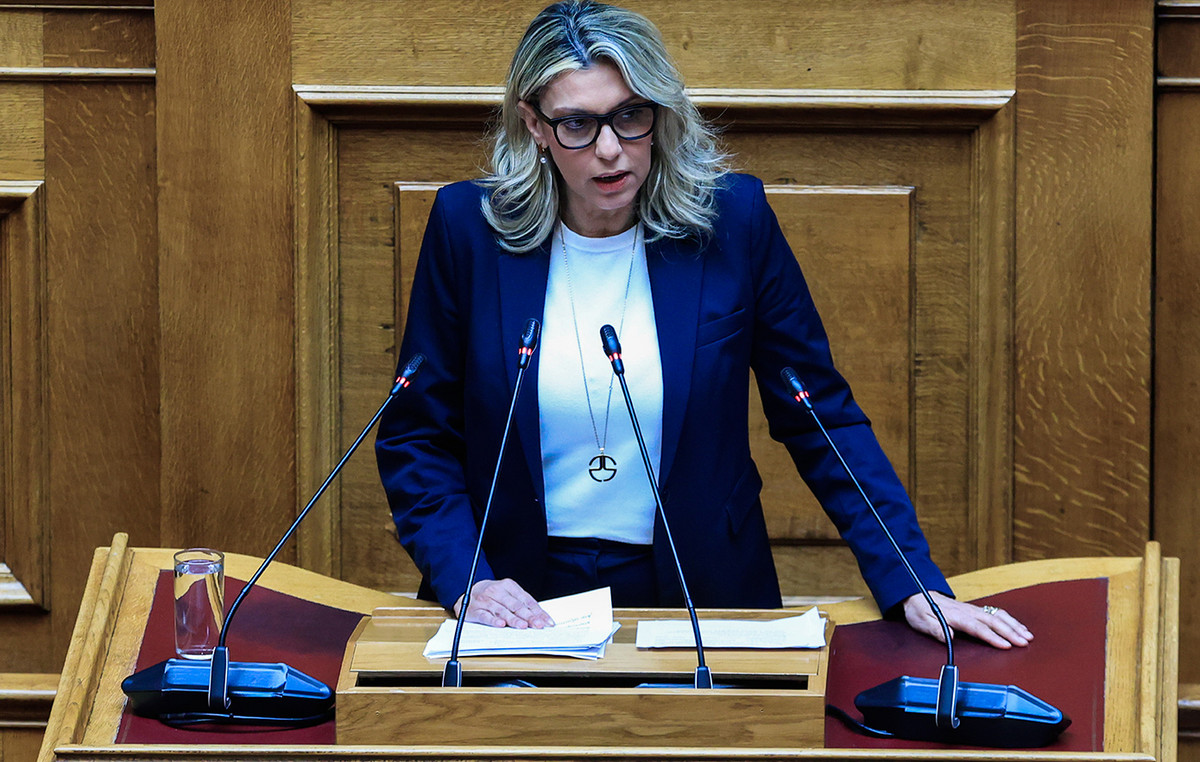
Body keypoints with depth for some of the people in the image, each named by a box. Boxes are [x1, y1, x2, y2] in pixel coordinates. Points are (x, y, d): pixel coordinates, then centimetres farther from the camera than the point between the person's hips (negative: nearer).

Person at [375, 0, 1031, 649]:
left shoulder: (733, 221, -3)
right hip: (522, 600, 0)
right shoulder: (467, 227, -3)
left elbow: (823, 421, 3)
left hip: (699, 595, 0)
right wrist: (465, 582, -11)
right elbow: (416, 439, 5)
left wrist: (913, 588, -7)